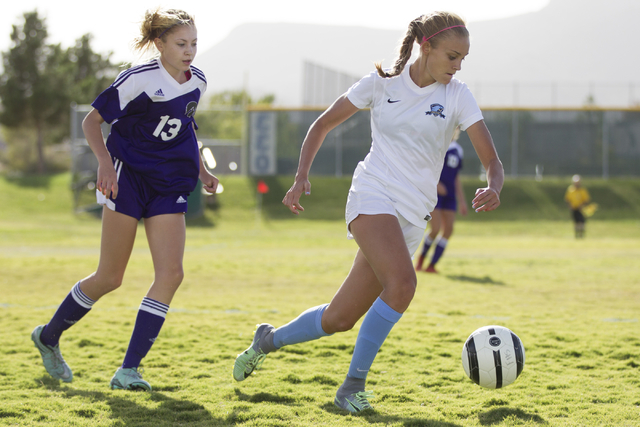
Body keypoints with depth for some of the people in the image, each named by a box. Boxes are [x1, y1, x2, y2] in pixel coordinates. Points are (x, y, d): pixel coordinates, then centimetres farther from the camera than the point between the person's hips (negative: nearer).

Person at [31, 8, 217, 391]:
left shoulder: (197, 82, 6)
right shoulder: (139, 80, -14)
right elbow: (92, 121, -9)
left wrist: (200, 171, 18)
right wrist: (105, 162, -24)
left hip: (169, 186, 6)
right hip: (128, 176, -5)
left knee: (171, 272, -12)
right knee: (110, 277, -2)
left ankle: (128, 371, -11)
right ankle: (49, 336, 23)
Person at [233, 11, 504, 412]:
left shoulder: (457, 95, 1)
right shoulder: (382, 82, 1)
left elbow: (492, 160, -4)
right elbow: (323, 125, 11)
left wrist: (493, 189, -27)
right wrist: (302, 176, -3)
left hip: (413, 215, 3)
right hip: (373, 195, -3)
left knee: (339, 319, 3)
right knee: (402, 282, -31)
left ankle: (270, 338, 32)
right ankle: (354, 385, -20)